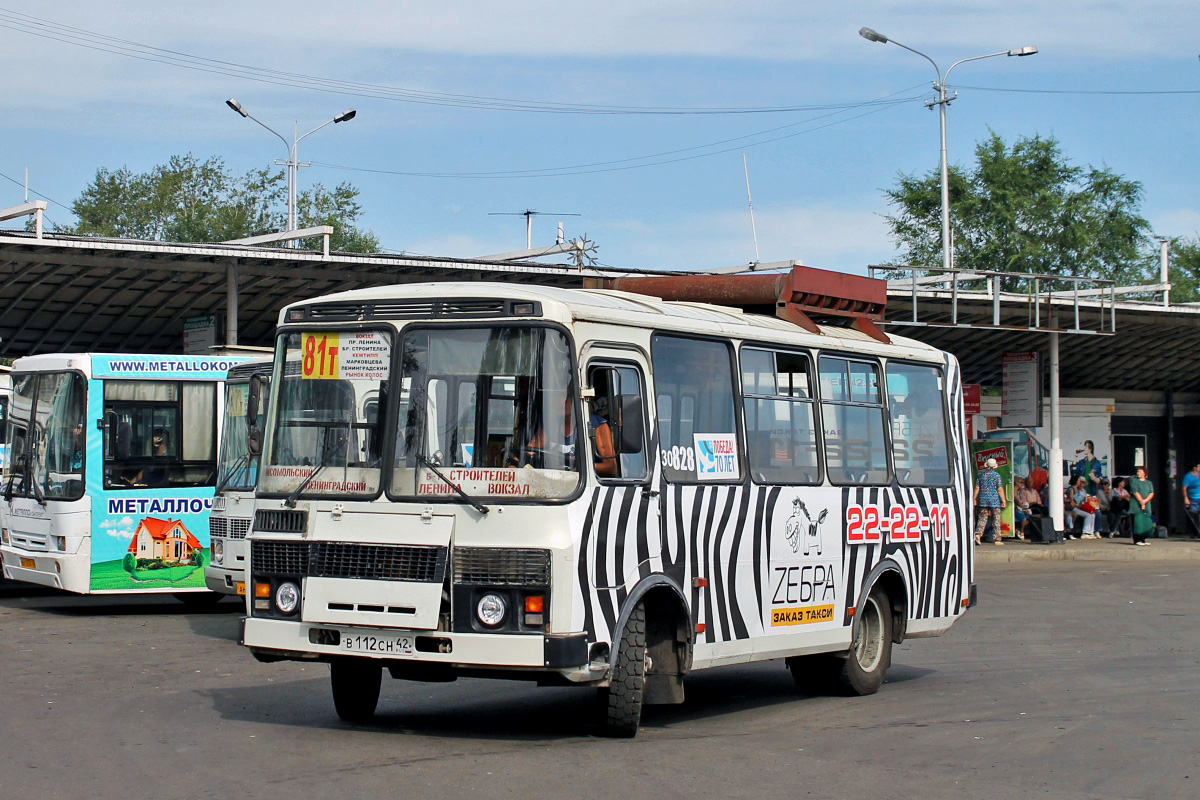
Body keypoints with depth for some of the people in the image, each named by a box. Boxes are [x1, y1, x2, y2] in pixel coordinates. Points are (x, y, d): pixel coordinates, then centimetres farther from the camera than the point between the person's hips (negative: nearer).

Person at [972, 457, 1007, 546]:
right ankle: (996, 538, 4)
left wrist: (974, 499, 14)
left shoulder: (980, 474, 5)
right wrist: (1003, 501, -6)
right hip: (994, 500, -3)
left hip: (983, 499, 3)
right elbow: (1000, 489, -9)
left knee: (982, 518, 7)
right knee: (996, 519, 4)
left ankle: (978, 534, -12)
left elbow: (977, 488, 7)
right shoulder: (996, 475, -6)